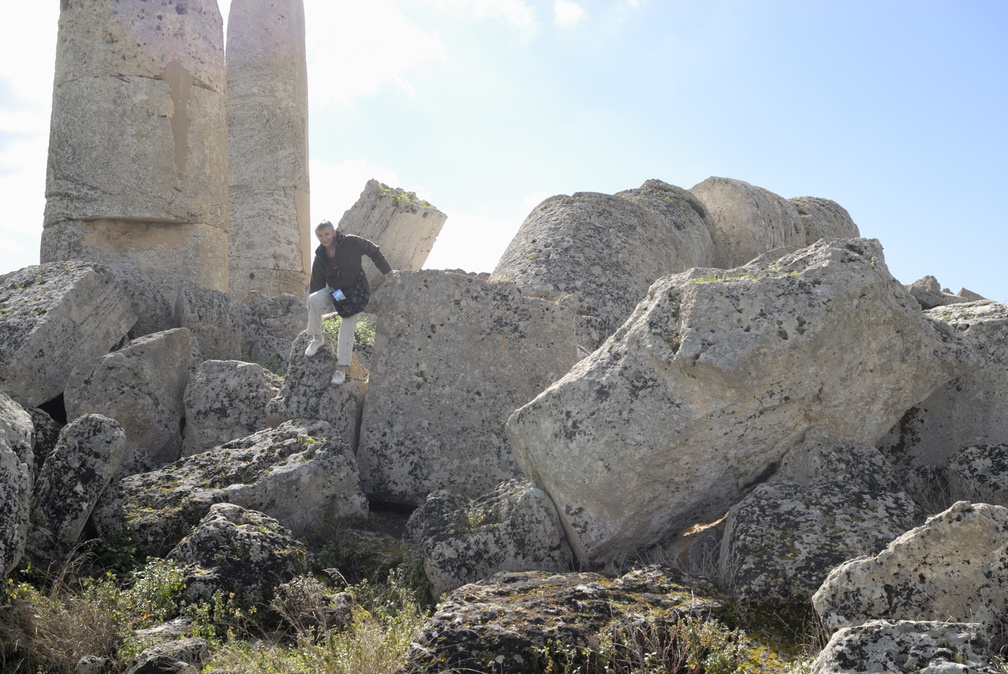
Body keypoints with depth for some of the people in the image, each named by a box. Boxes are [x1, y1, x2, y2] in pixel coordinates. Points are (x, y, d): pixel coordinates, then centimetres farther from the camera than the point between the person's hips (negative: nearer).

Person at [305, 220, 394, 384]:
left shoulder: (350, 242, -14)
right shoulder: (320, 257, -2)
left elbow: (374, 251, -2)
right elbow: (316, 283, 5)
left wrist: (387, 271, -4)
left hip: (355, 293, -3)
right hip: (333, 293, 3)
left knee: (347, 329, -12)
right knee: (313, 299, -27)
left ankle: (342, 368, -6)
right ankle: (317, 337, -12)